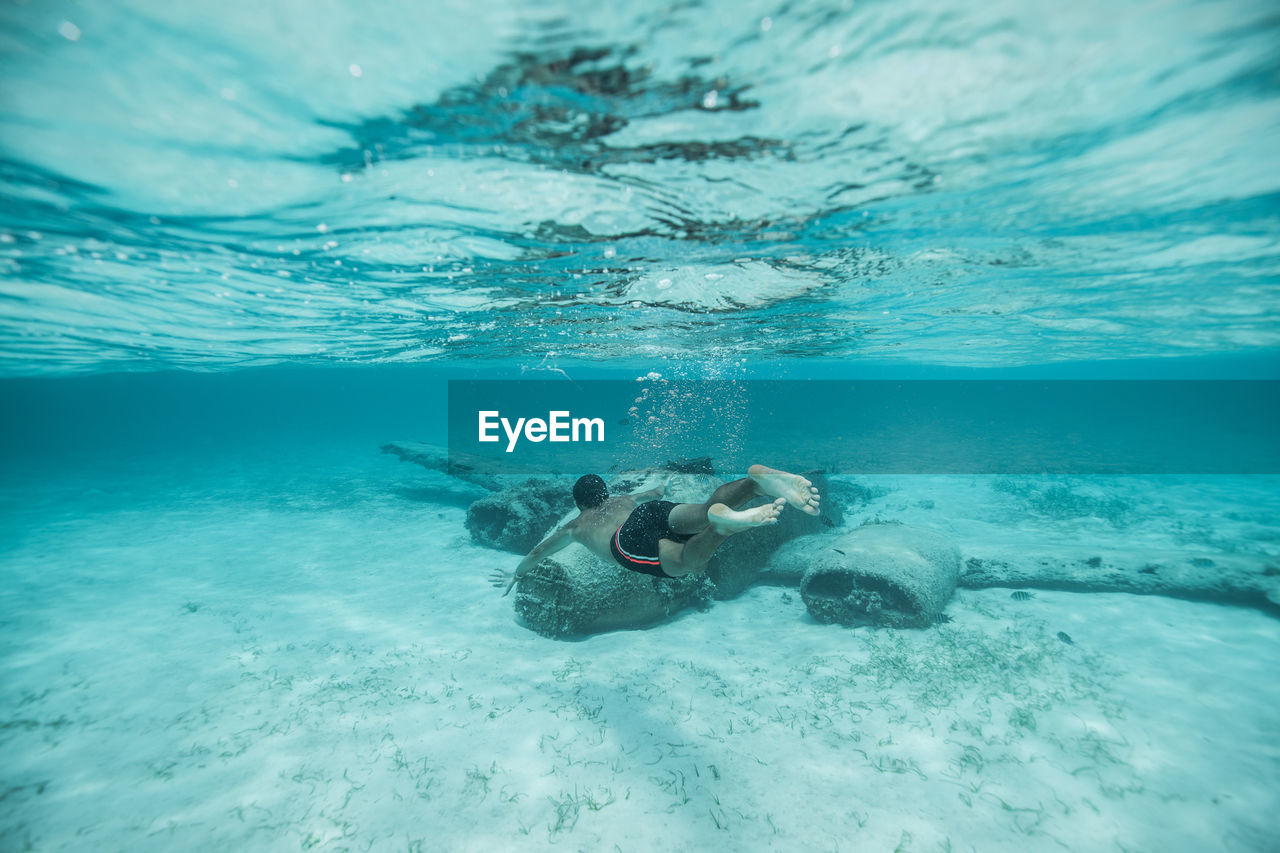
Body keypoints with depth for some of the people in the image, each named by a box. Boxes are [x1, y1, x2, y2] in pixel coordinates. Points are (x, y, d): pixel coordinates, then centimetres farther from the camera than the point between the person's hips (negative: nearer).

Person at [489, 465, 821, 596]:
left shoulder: (575, 525, 40)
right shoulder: (622, 499, 47)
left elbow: (541, 551, 55)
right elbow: (654, 493, 69)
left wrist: (516, 574, 72)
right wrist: (663, 488, 93)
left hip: (628, 540, -4)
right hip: (655, 511, 4)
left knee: (688, 562, -30)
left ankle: (723, 522, -61)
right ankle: (759, 478, -45)